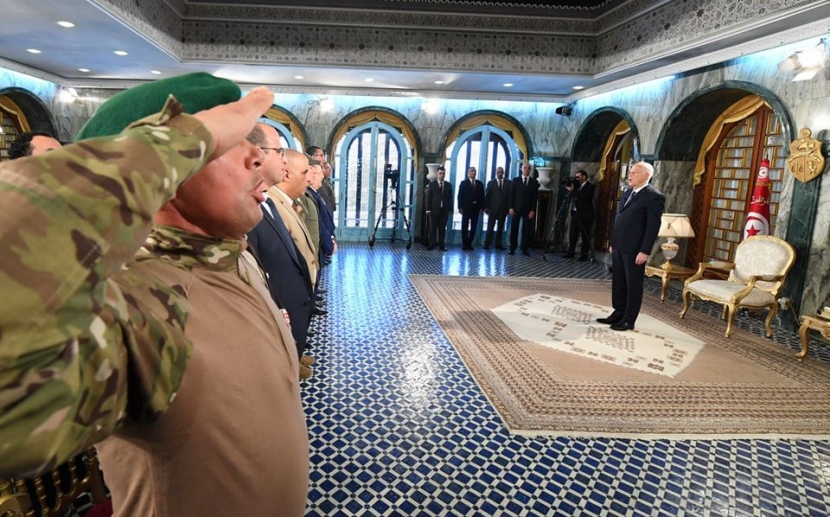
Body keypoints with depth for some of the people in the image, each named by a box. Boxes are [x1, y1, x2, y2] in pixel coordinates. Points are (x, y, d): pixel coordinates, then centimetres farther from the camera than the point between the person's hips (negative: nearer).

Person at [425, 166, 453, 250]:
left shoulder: (448, 185, 9)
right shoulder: (432, 184, 3)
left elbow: (450, 198, 8)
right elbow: (428, 198, 0)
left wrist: (450, 209, 1)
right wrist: (428, 209, -7)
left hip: (444, 211, 2)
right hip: (434, 210, -2)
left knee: (442, 229, 4)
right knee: (433, 228, 1)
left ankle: (441, 245, 9)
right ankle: (432, 245, 7)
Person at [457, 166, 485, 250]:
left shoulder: (480, 184, 11)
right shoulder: (463, 183, 3)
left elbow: (482, 196, 9)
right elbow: (460, 196, -2)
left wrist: (481, 207, 0)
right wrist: (460, 207, -10)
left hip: (476, 208, 3)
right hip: (466, 208, -3)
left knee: (474, 227, 3)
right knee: (465, 227, 2)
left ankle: (469, 243, 12)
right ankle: (464, 244, 11)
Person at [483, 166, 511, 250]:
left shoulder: (508, 183, 5)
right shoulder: (491, 183, 5)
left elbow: (510, 196, 3)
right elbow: (487, 196, 3)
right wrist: (486, 207, -3)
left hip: (503, 208, 1)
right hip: (493, 208, -1)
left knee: (500, 227, 6)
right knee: (490, 227, 0)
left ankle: (498, 244, 12)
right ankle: (487, 243, 4)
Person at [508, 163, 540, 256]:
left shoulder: (534, 182, 7)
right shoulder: (516, 180, 7)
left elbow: (535, 197, 3)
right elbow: (512, 195, 3)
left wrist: (533, 210, -6)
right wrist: (511, 207, -6)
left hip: (528, 210, 0)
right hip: (516, 208, 0)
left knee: (527, 230, -1)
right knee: (514, 229, 1)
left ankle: (525, 249, 3)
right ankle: (512, 248, 6)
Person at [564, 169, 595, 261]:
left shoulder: (590, 186, -8)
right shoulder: (577, 185, 14)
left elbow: (583, 197, -22)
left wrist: (572, 191, -21)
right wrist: (569, 188, -2)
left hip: (585, 215, -7)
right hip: (575, 213, 7)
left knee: (585, 236, 1)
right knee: (572, 234, 8)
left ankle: (584, 254, 7)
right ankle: (571, 252, 17)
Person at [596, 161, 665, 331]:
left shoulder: (654, 196, -11)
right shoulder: (628, 193, 15)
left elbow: (653, 226, -15)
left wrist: (644, 251, -19)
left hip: (634, 249, -8)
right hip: (619, 247, 8)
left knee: (633, 285, 2)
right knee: (618, 282, 13)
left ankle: (629, 320, 11)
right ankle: (618, 314, 25)